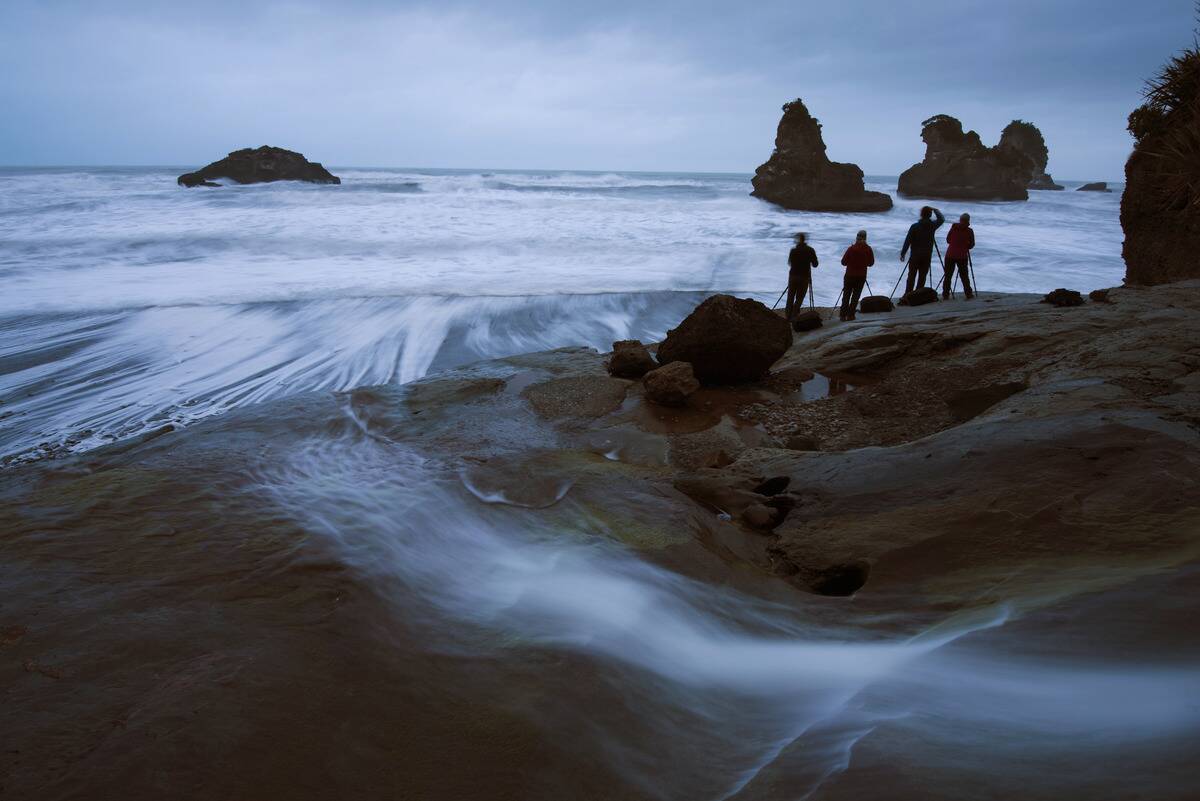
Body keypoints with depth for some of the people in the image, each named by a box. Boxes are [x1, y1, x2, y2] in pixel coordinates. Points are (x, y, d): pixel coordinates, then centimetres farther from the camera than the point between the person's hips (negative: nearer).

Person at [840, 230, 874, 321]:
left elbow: (843, 262, -7)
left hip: (850, 275, -1)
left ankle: (843, 314, 4)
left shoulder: (851, 249, -12)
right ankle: (850, 314, 6)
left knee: (846, 294, 8)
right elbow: (871, 263, 4)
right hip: (862, 276, 1)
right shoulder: (868, 249, -6)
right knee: (856, 295, 9)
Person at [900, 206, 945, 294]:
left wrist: (903, 253, -1)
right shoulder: (933, 225, -2)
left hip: (915, 255, -2)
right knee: (922, 276, 6)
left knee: (912, 276, 1)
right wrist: (934, 210, 20)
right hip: (927, 256, 2)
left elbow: (908, 241, -8)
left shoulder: (915, 226, -9)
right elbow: (941, 219, 20)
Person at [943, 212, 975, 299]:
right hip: (962, 256, -1)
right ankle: (968, 294, 10)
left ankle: (945, 294, 4)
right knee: (964, 275, 8)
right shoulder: (969, 231, -3)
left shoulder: (953, 228, 1)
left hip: (950, 255, 1)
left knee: (948, 275, 6)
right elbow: (971, 245, 3)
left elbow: (948, 240, 9)